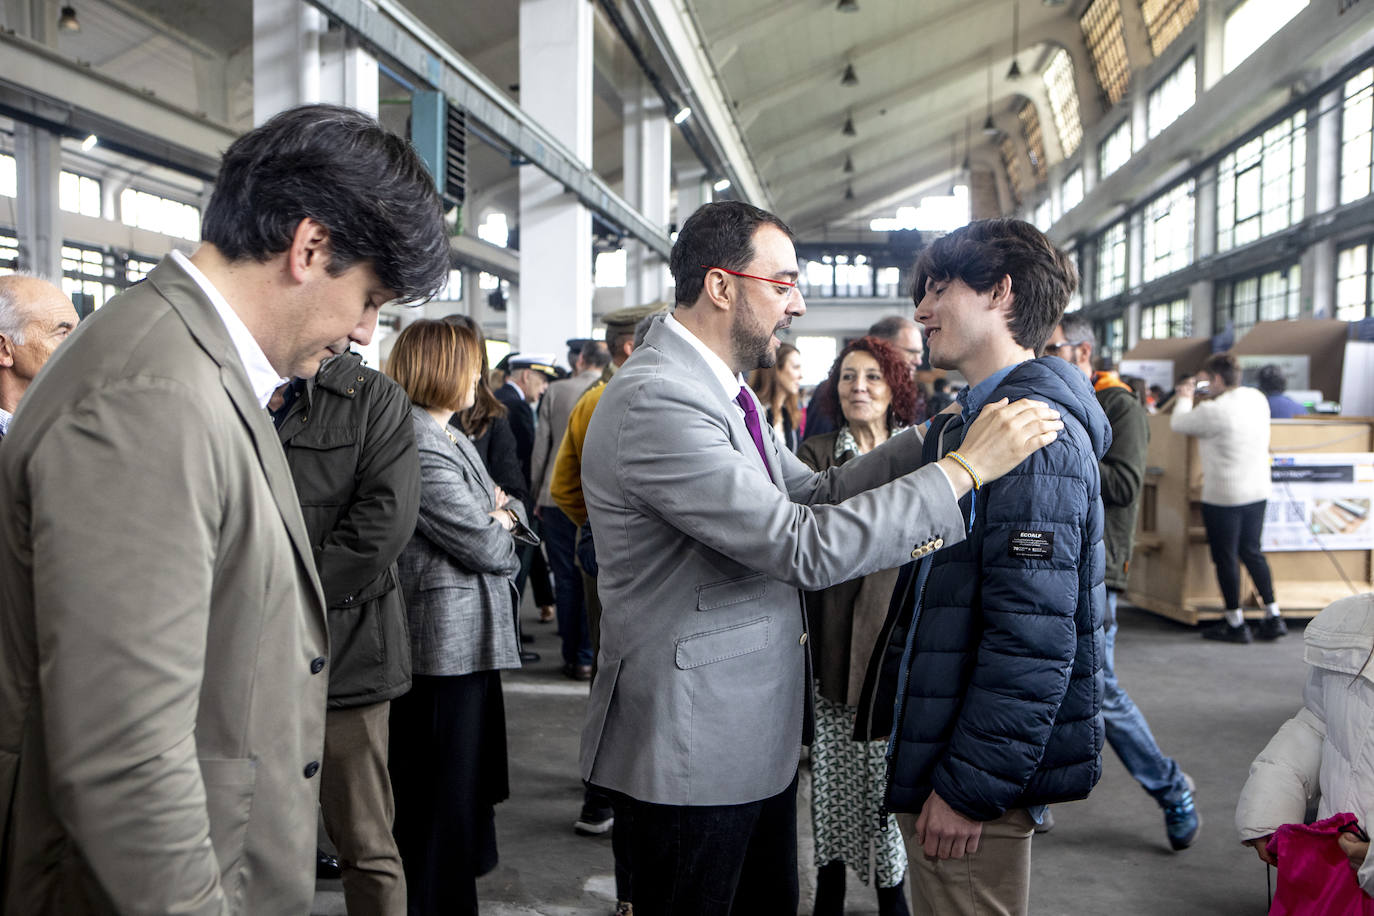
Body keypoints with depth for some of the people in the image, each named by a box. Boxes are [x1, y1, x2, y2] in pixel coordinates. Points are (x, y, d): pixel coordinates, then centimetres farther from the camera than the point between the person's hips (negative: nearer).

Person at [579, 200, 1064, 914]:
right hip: (695, 742, -10)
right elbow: (804, 547, -28)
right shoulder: (655, 401, -24)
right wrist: (965, 468, -23)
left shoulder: (719, 389, 9)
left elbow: (813, 494, 10)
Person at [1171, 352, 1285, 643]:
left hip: (1223, 496, -7)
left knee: (1225, 558, 5)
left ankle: (1235, 624, 12)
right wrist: (1205, 392, 27)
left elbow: (1178, 423, -7)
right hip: (1258, 491, 7)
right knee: (1252, 552, 19)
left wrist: (1185, 398, 12)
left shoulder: (1214, 410, -20)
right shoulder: (1258, 399, 3)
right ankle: (1273, 617, 20)